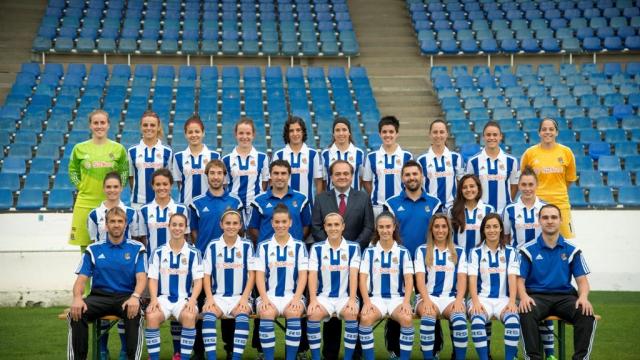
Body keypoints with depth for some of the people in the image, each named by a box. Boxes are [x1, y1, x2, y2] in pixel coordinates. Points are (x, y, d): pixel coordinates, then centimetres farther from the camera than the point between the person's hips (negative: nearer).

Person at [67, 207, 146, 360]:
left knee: (134, 313, -36)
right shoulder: (93, 249, 11)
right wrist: (77, 297, -19)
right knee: (76, 313, -28)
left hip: (126, 296, -2)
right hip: (100, 296, 2)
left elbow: (141, 277, -3)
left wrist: (135, 296, -26)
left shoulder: (137, 248, 7)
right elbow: (81, 278, 4)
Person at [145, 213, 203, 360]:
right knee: (151, 316, -32)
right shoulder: (158, 252, 7)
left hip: (185, 298, -1)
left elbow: (198, 280, 0)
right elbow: (153, 279, 5)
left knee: (189, 316, -35)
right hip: (163, 297, 1)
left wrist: (192, 300, -17)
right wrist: (154, 299, -13)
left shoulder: (194, 253, 4)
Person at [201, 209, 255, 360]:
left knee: (242, 315, -33)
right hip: (218, 296, 1)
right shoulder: (213, 246, 6)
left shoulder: (247, 246, 4)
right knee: (208, 314, -31)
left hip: (240, 296, -1)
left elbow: (252, 274, 1)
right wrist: (209, 297, -10)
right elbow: (206, 275, 4)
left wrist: (244, 298, -11)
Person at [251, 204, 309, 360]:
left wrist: (296, 298, -13)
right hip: (269, 295, 0)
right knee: (266, 314, -32)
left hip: (292, 295, 0)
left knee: (294, 313, -33)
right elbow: (259, 275, 2)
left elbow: (303, 275, 2)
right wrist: (264, 298, -13)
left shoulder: (299, 246, 7)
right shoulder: (263, 246, 7)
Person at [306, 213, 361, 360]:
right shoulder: (316, 248, 5)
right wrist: (313, 299, -17)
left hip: (345, 296, -1)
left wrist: (352, 299, -18)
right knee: (313, 314, -31)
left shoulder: (353, 247, 3)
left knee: (351, 313, -33)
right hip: (324, 296, 1)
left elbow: (353, 274, -6)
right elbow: (312, 275, -3)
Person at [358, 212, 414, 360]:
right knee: (365, 318, -32)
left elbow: (409, 279, -2)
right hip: (376, 297, 0)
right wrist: (366, 301, -17)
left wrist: (406, 302, -18)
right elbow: (362, 278, -1)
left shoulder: (403, 252, 5)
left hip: (397, 297, 0)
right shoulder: (369, 251, 5)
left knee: (407, 319, -32)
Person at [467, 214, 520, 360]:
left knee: (513, 319, -34)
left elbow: (512, 279, 0)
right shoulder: (475, 252, 9)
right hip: (482, 298, 0)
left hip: (503, 299, 0)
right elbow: (472, 279, -2)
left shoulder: (511, 252, 10)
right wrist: (475, 302, -19)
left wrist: (512, 301, -17)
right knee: (477, 319, -35)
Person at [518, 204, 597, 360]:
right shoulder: (528, 250, 6)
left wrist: (583, 297, -15)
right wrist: (523, 296, -20)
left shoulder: (572, 250, 11)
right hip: (537, 296, -2)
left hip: (564, 296, 2)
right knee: (526, 314, -36)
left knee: (587, 315, -28)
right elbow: (520, 279, 2)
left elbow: (582, 280, 8)